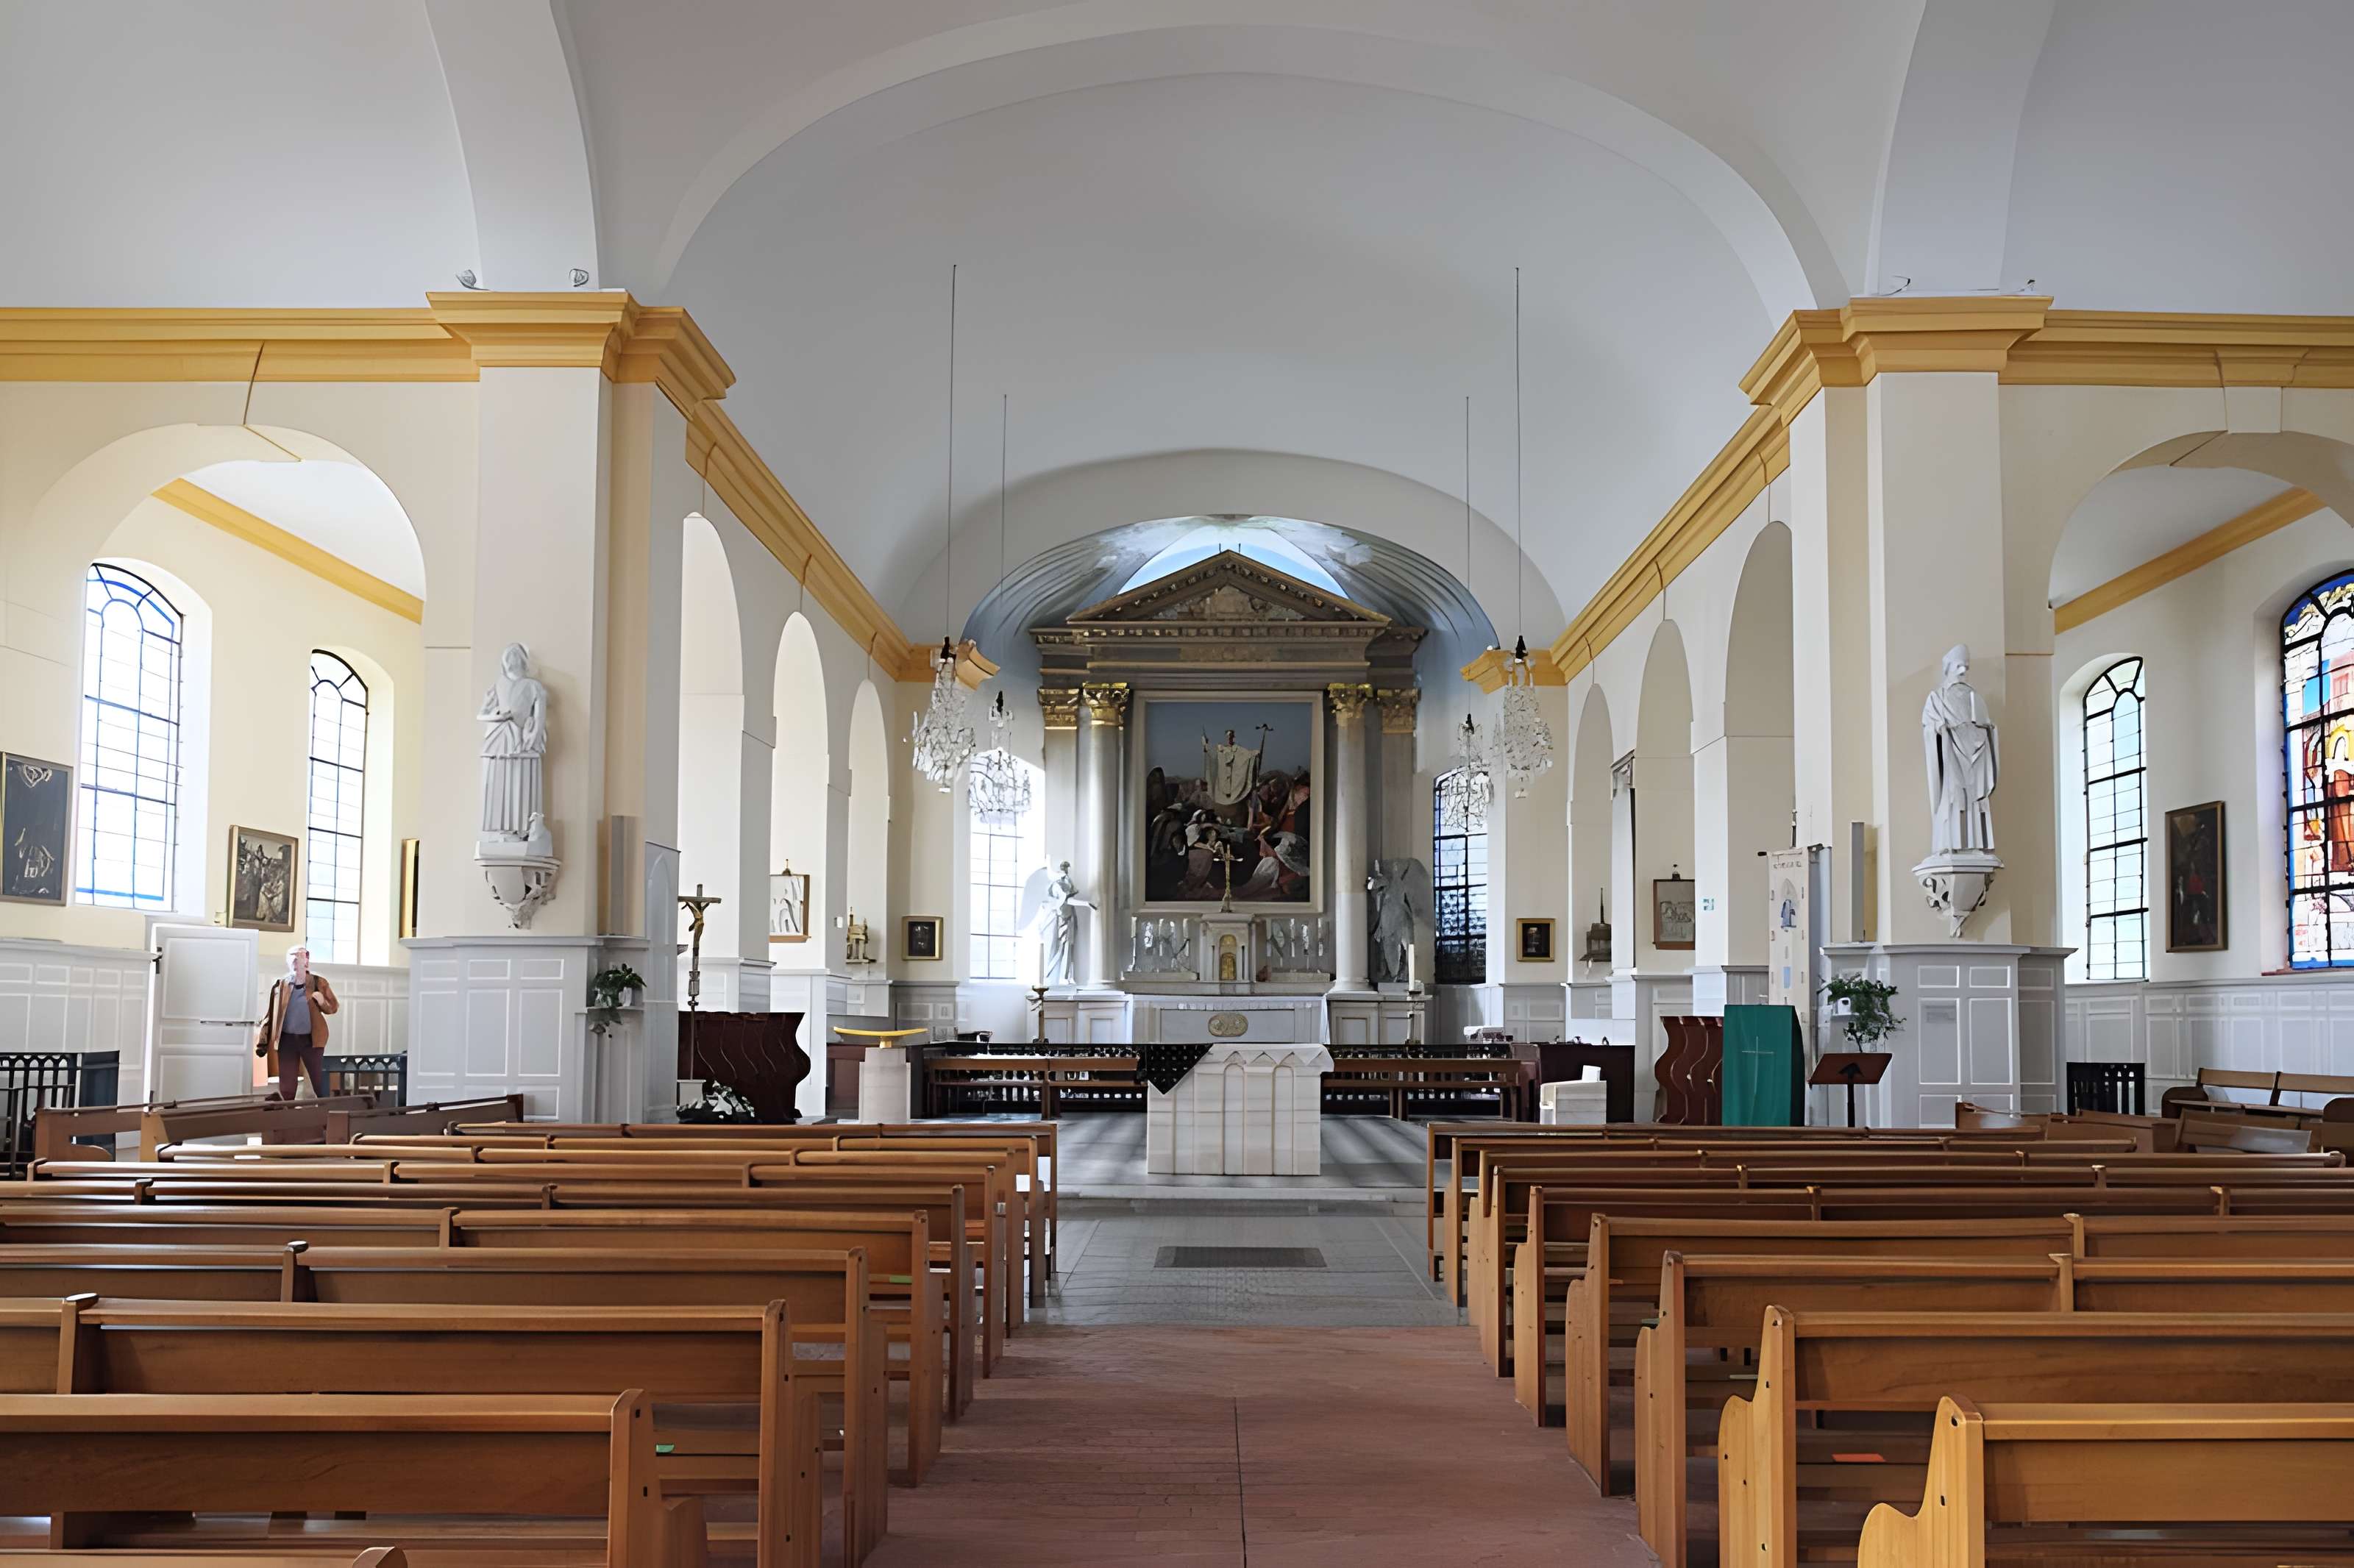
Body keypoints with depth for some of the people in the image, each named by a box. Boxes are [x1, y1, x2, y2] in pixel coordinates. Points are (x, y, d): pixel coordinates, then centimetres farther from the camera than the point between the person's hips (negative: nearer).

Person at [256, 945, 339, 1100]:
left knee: (321, 1084, 0)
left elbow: (333, 1006, 6)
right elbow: (269, 1014, 7)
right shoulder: (279, 984, 5)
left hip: (311, 1039, -1)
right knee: (286, 1087, 6)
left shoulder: (319, 983, 1)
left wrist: (322, 1001, -17)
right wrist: (262, 1042, 2)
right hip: (287, 1039, 1)